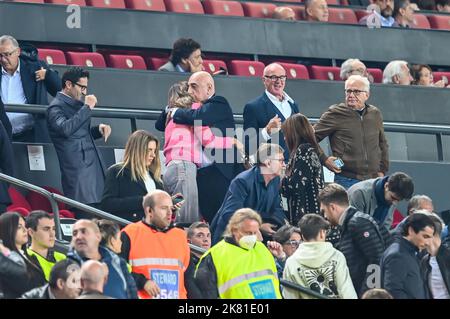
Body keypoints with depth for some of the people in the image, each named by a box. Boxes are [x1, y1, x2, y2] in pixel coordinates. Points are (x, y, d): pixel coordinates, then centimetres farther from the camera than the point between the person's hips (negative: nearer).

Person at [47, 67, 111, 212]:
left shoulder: (77, 104, 19)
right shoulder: (56, 107, -7)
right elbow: (65, 129, -26)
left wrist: (99, 129, 10)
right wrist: (87, 108, -21)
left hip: (94, 166, 8)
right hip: (79, 171, -8)